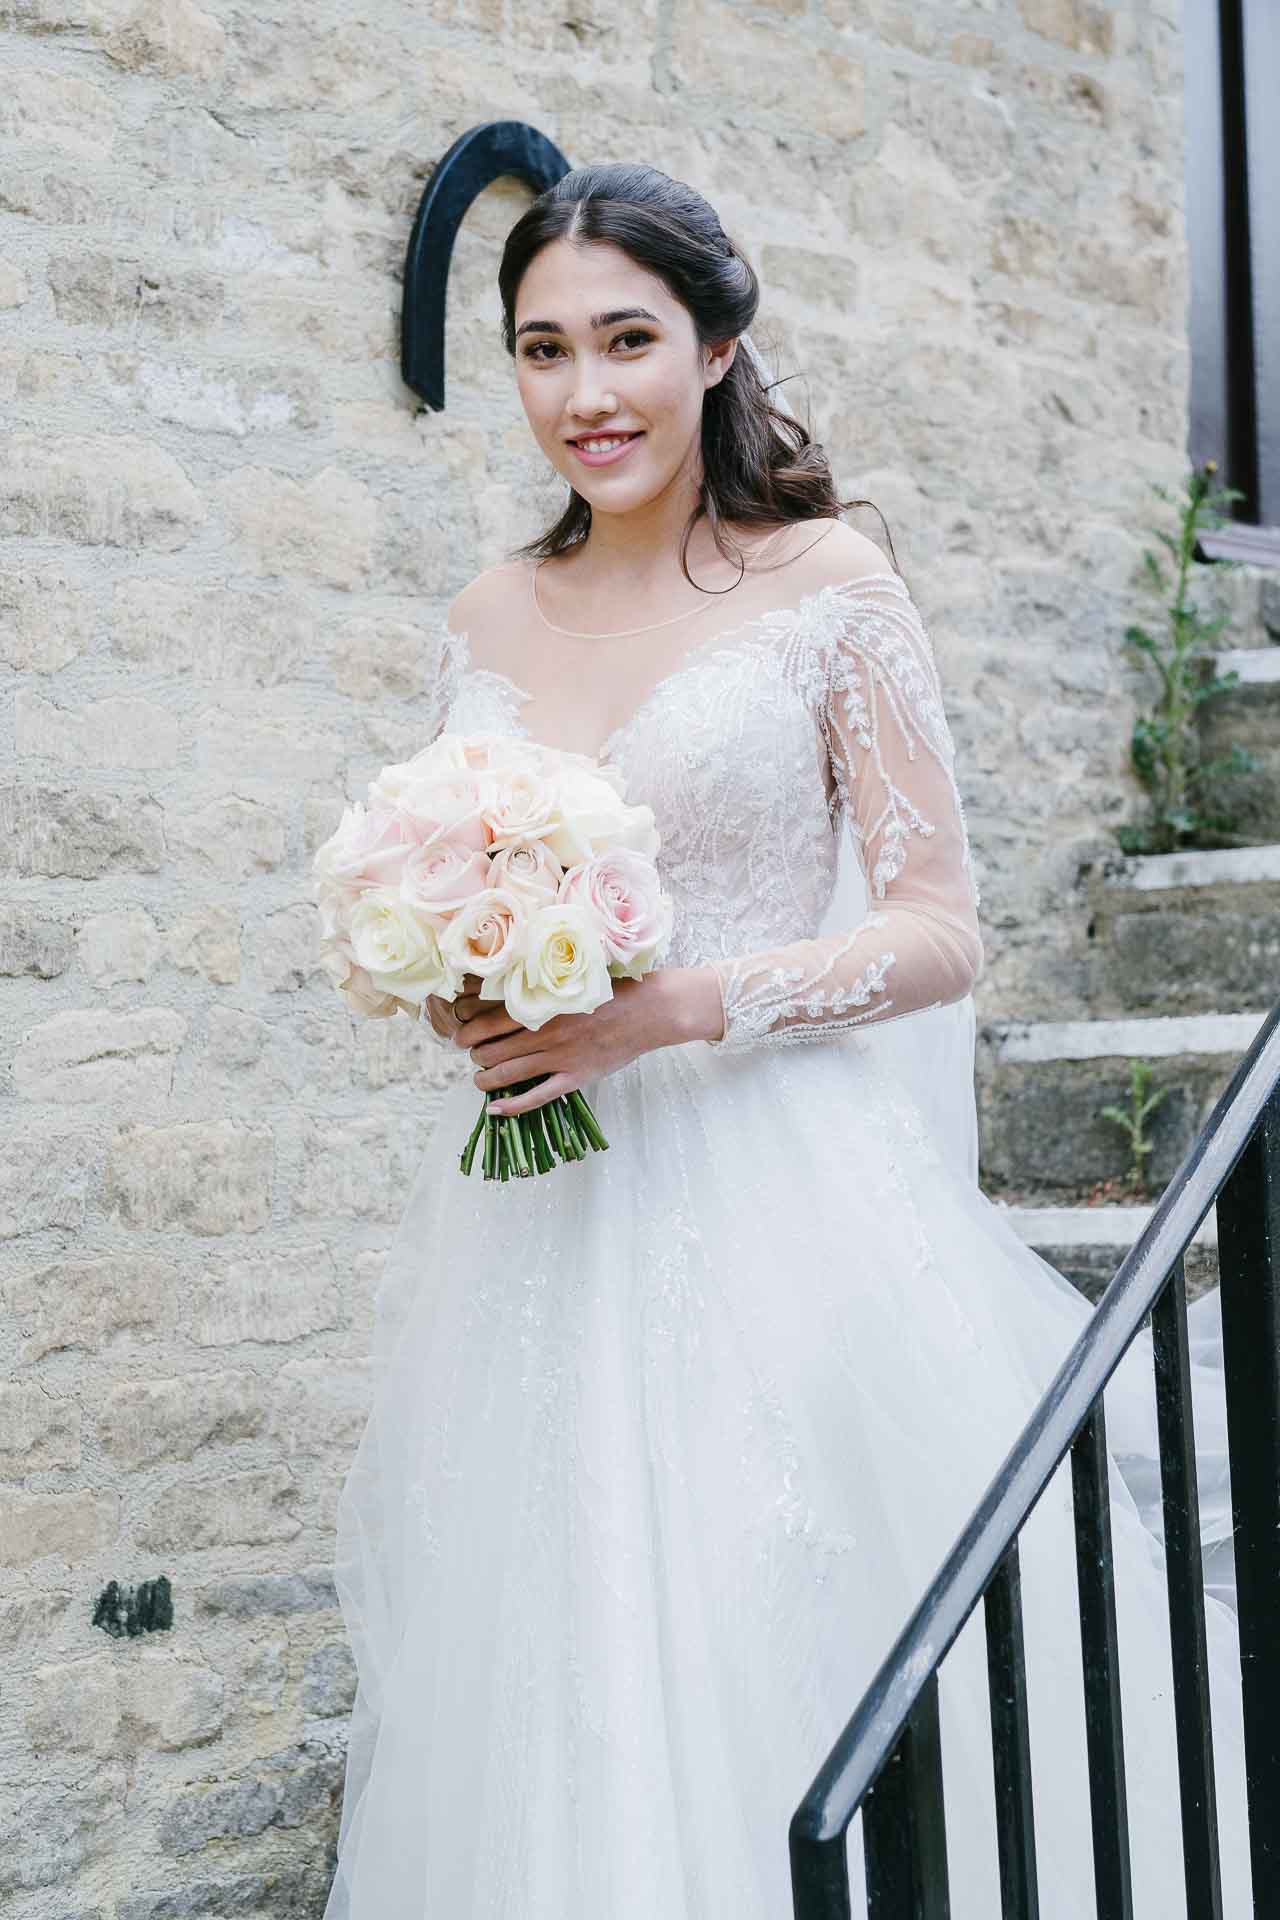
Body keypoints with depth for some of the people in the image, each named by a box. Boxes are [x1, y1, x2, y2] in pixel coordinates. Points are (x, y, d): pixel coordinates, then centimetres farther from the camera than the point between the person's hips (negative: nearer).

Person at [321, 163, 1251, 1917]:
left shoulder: (828, 586, -3)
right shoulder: (488, 621, 10)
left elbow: (941, 933, -6)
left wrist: (666, 1012, -18)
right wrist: (453, 994, -5)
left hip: (772, 1200, -4)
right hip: (542, 1228, 4)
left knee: (783, 1672, -3)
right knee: (562, 1689, 7)